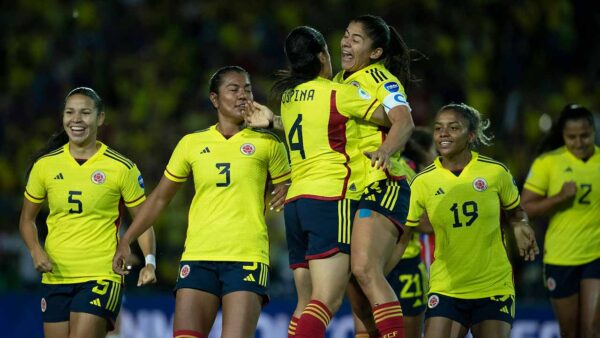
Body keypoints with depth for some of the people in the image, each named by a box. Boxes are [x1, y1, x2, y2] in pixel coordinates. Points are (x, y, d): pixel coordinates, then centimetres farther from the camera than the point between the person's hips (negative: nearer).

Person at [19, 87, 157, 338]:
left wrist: (149, 262, -13)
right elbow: (27, 220, 15)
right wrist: (36, 251, -4)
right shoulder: (45, 165, 5)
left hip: (101, 278, -4)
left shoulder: (121, 168, -2)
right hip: (55, 277, 4)